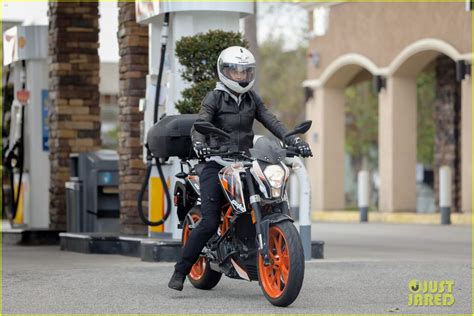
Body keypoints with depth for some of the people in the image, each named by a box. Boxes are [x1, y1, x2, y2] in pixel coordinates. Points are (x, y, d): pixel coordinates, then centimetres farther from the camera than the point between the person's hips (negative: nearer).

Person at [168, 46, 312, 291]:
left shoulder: (252, 99, 15)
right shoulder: (215, 98, -1)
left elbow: (271, 122, 6)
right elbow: (199, 125, -15)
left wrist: (294, 140, -10)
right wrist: (199, 144, -37)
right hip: (217, 163, -5)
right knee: (210, 222, -15)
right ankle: (180, 272, -7)